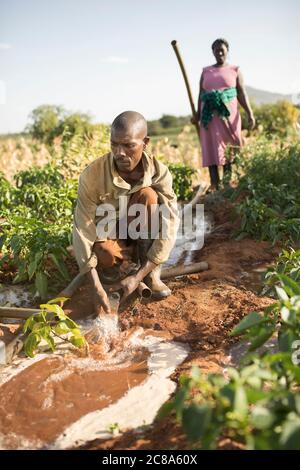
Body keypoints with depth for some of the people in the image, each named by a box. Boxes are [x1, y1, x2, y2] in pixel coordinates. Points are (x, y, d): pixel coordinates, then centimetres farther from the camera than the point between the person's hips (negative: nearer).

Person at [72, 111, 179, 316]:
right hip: (106, 235, -1)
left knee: (147, 195, -29)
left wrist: (138, 278, -34)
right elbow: (83, 230, -28)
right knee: (105, 254, -37)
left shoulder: (159, 172, -22)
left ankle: (151, 273, -17)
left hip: (142, 236, 1)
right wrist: (97, 288, -36)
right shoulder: (92, 175, -26)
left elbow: (169, 227, -27)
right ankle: (131, 262, 0)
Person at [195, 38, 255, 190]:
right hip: (210, 116, 1)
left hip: (228, 114, -1)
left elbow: (242, 94, 2)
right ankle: (215, 186, -3)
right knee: (212, 150, -3)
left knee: (229, 149, -2)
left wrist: (250, 113, -9)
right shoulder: (206, 71, 14)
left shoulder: (235, 70, 9)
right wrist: (197, 115, 4)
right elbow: (201, 95, 12)